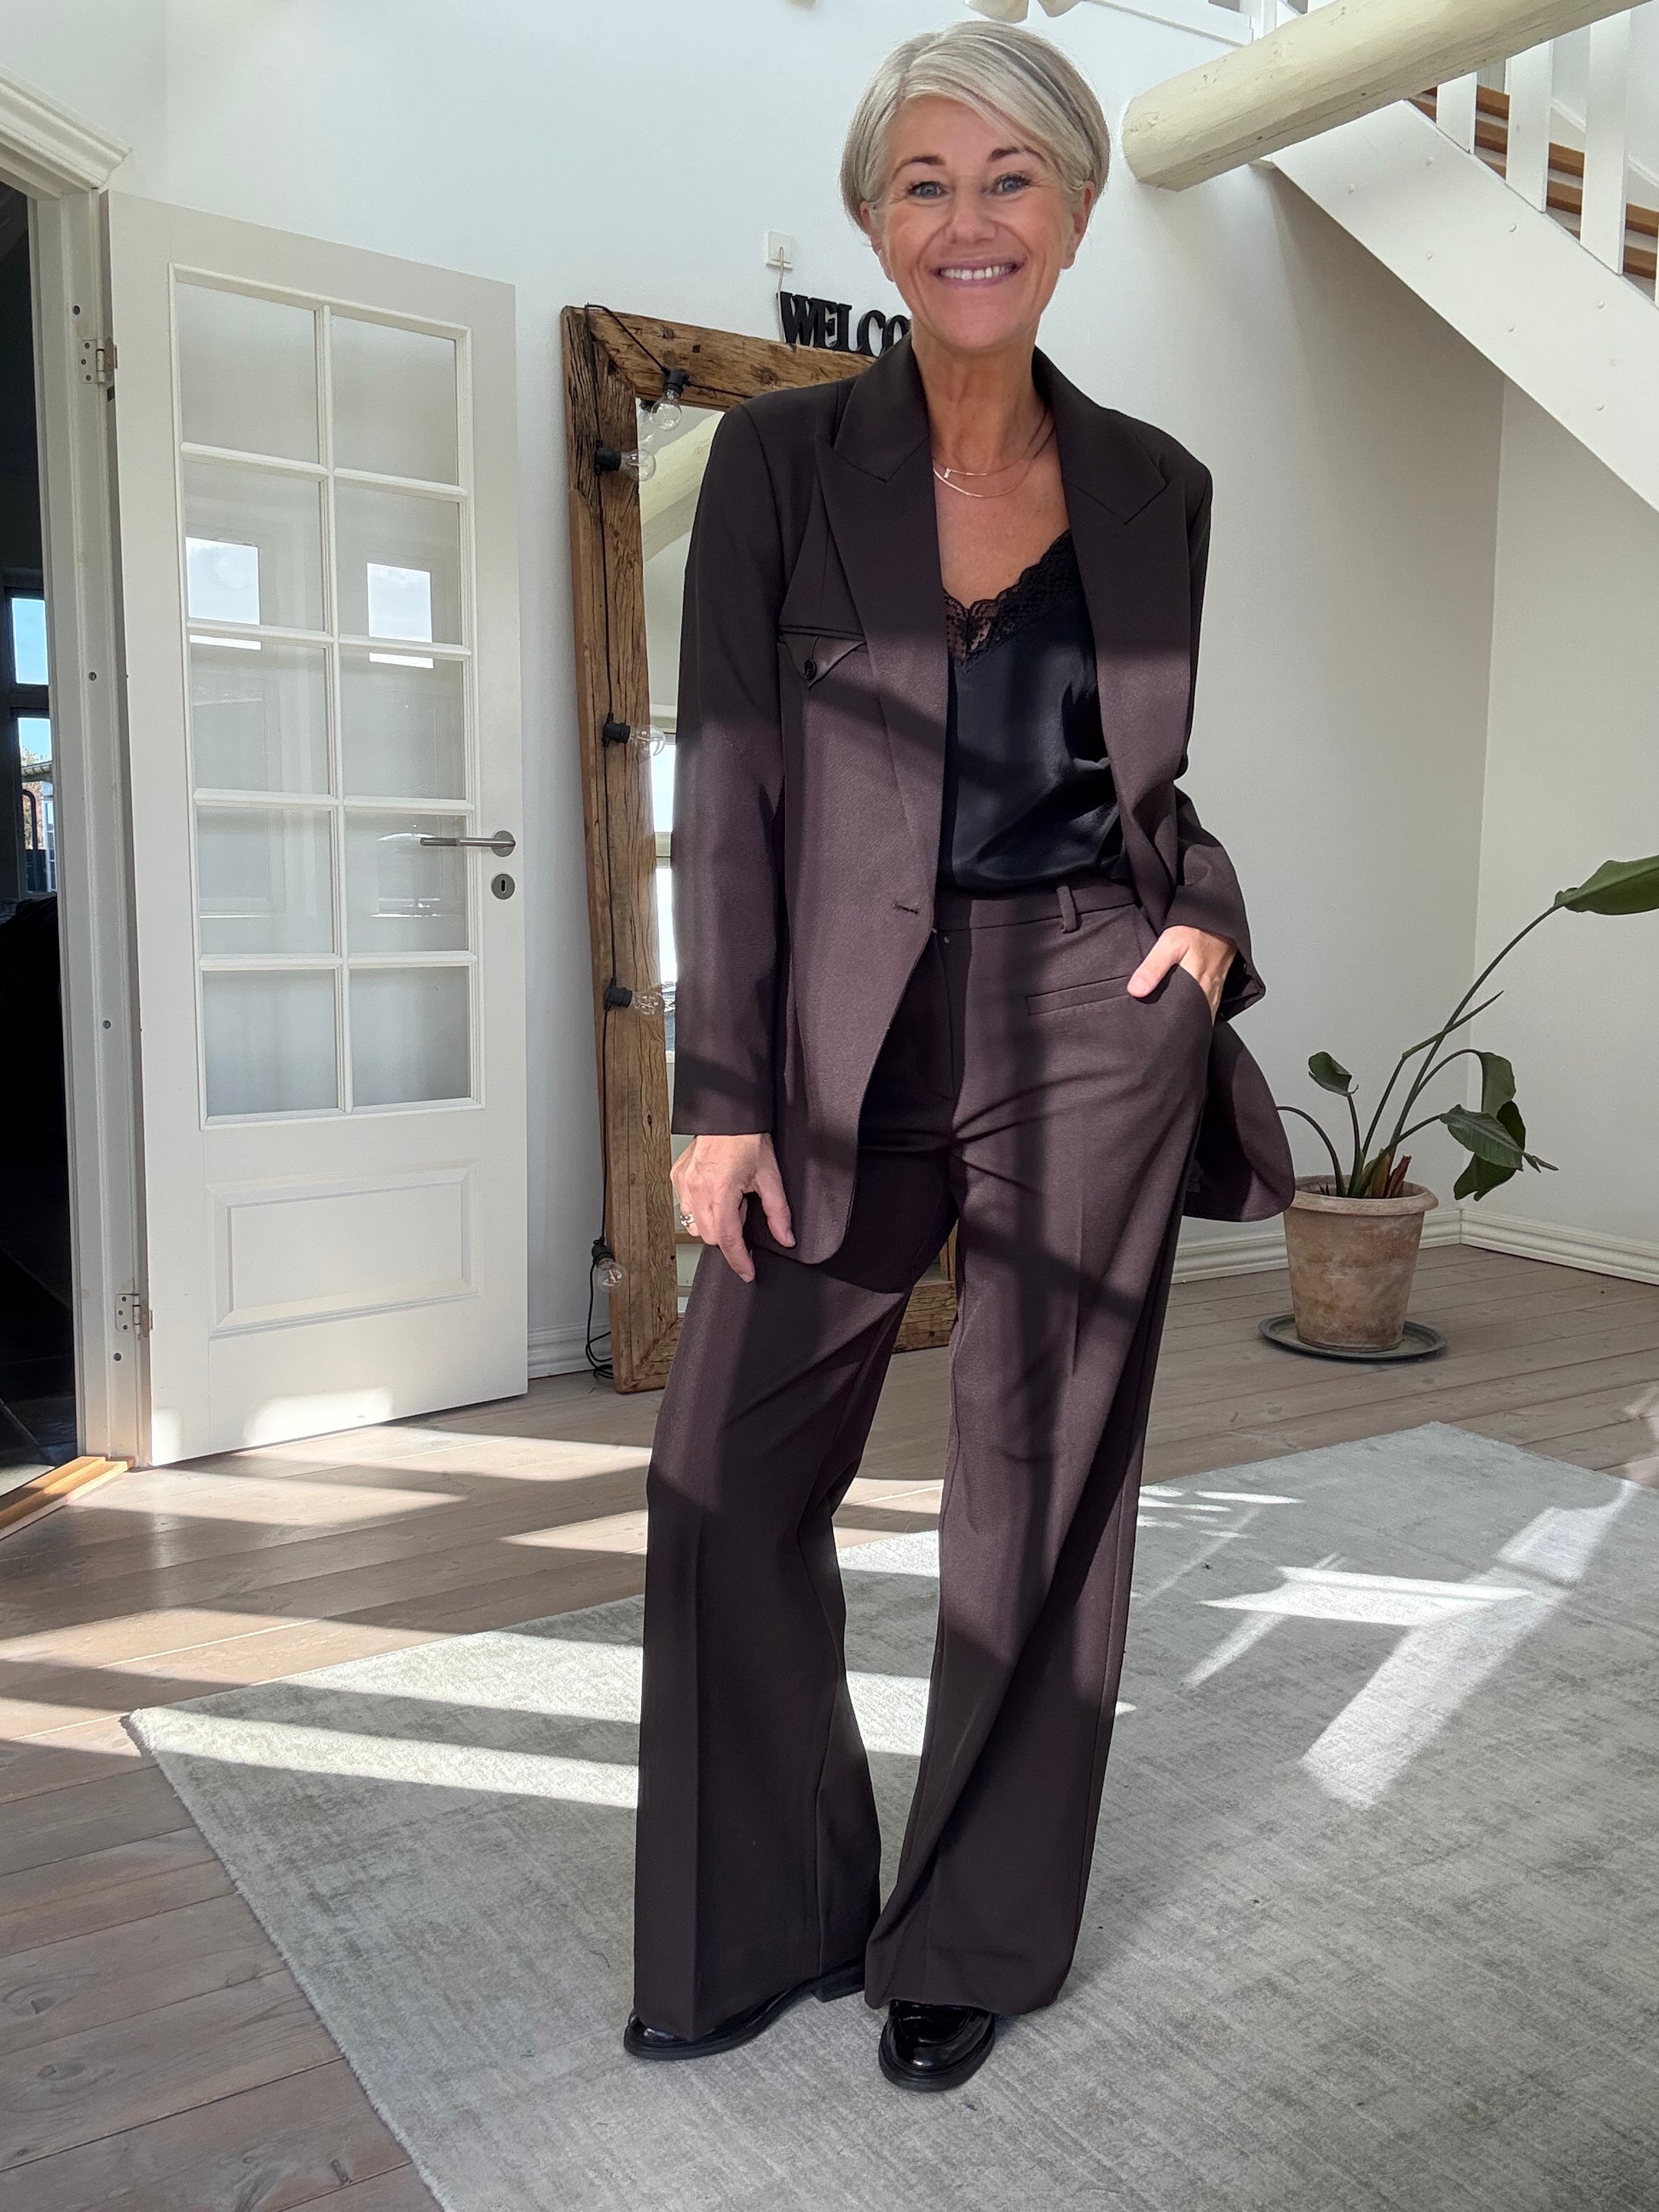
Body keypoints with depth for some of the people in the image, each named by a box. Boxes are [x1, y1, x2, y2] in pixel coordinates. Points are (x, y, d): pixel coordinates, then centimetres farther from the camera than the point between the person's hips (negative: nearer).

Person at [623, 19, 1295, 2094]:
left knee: (1041, 1490, 7)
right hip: (853, 1042, 0)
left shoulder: (1156, 486, 9)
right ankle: (763, 1925, 27)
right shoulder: (780, 457, 2)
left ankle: (973, 1943, 29)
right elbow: (729, 783, -3)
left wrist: (1212, 921, -3)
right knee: (728, 1469, 2)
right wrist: (725, 1093, -8)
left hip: (1092, 1027, 1)